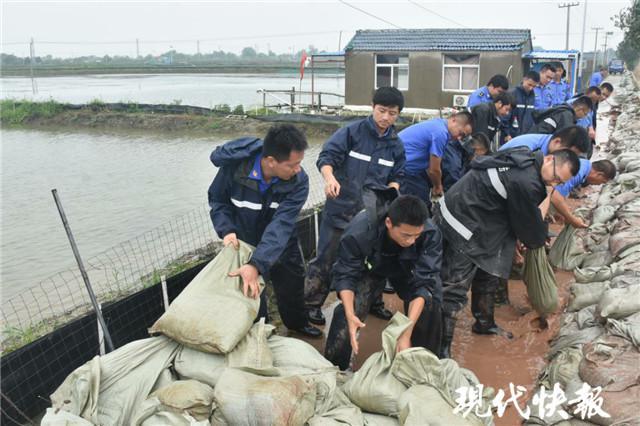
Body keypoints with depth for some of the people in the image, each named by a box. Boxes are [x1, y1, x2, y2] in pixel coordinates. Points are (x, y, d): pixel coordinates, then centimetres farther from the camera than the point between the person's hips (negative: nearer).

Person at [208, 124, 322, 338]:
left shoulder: (298, 181, -30)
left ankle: (298, 323, 48)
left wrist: (257, 264, -50)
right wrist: (227, 230, -31)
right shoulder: (234, 165, -31)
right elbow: (217, 200, -13)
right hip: (244, 242, -1)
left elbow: (281, 225, -39)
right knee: (249, 293, 7)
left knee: (292, 284, 19)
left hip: (281, 245, 2)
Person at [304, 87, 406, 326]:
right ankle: (312, 304, 15)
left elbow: (396, 176, 15)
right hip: (342, 206, -4)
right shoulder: (352, 132, -8)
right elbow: (327, 156, -15)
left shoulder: (396, 145, 7)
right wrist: (330, 177, -33)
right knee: (326, 257, 1)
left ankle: (373, 301, 34)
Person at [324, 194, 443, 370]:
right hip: (370, 268, -1)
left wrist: (407, 333, -43)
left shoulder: (431, 234, -36)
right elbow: (345, 276, -27)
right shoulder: (360, 231, -38)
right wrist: (350, 314, -45)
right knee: (347, 310, -21)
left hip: (408, 270, 1)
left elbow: (423, 283, -33)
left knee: (430, 303, -24)